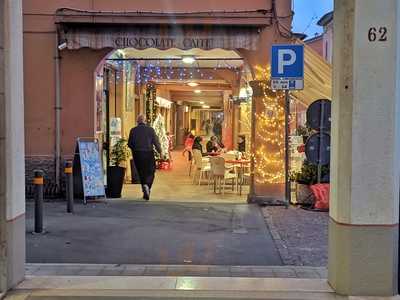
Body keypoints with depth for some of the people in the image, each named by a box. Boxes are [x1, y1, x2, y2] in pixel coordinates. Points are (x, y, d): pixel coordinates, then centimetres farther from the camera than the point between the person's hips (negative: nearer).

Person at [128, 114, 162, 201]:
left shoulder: (133, 130, -1)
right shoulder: (150, 129, -5)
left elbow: (130, 144, 2)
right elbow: (156, 142, -3)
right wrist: (160, 151, 10)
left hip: (137, 154, 2)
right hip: (148, 153, -2)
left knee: (141, 173, 12)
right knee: (150, 172, 8)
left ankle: (145, 192, 14)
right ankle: (147, 185, -19)